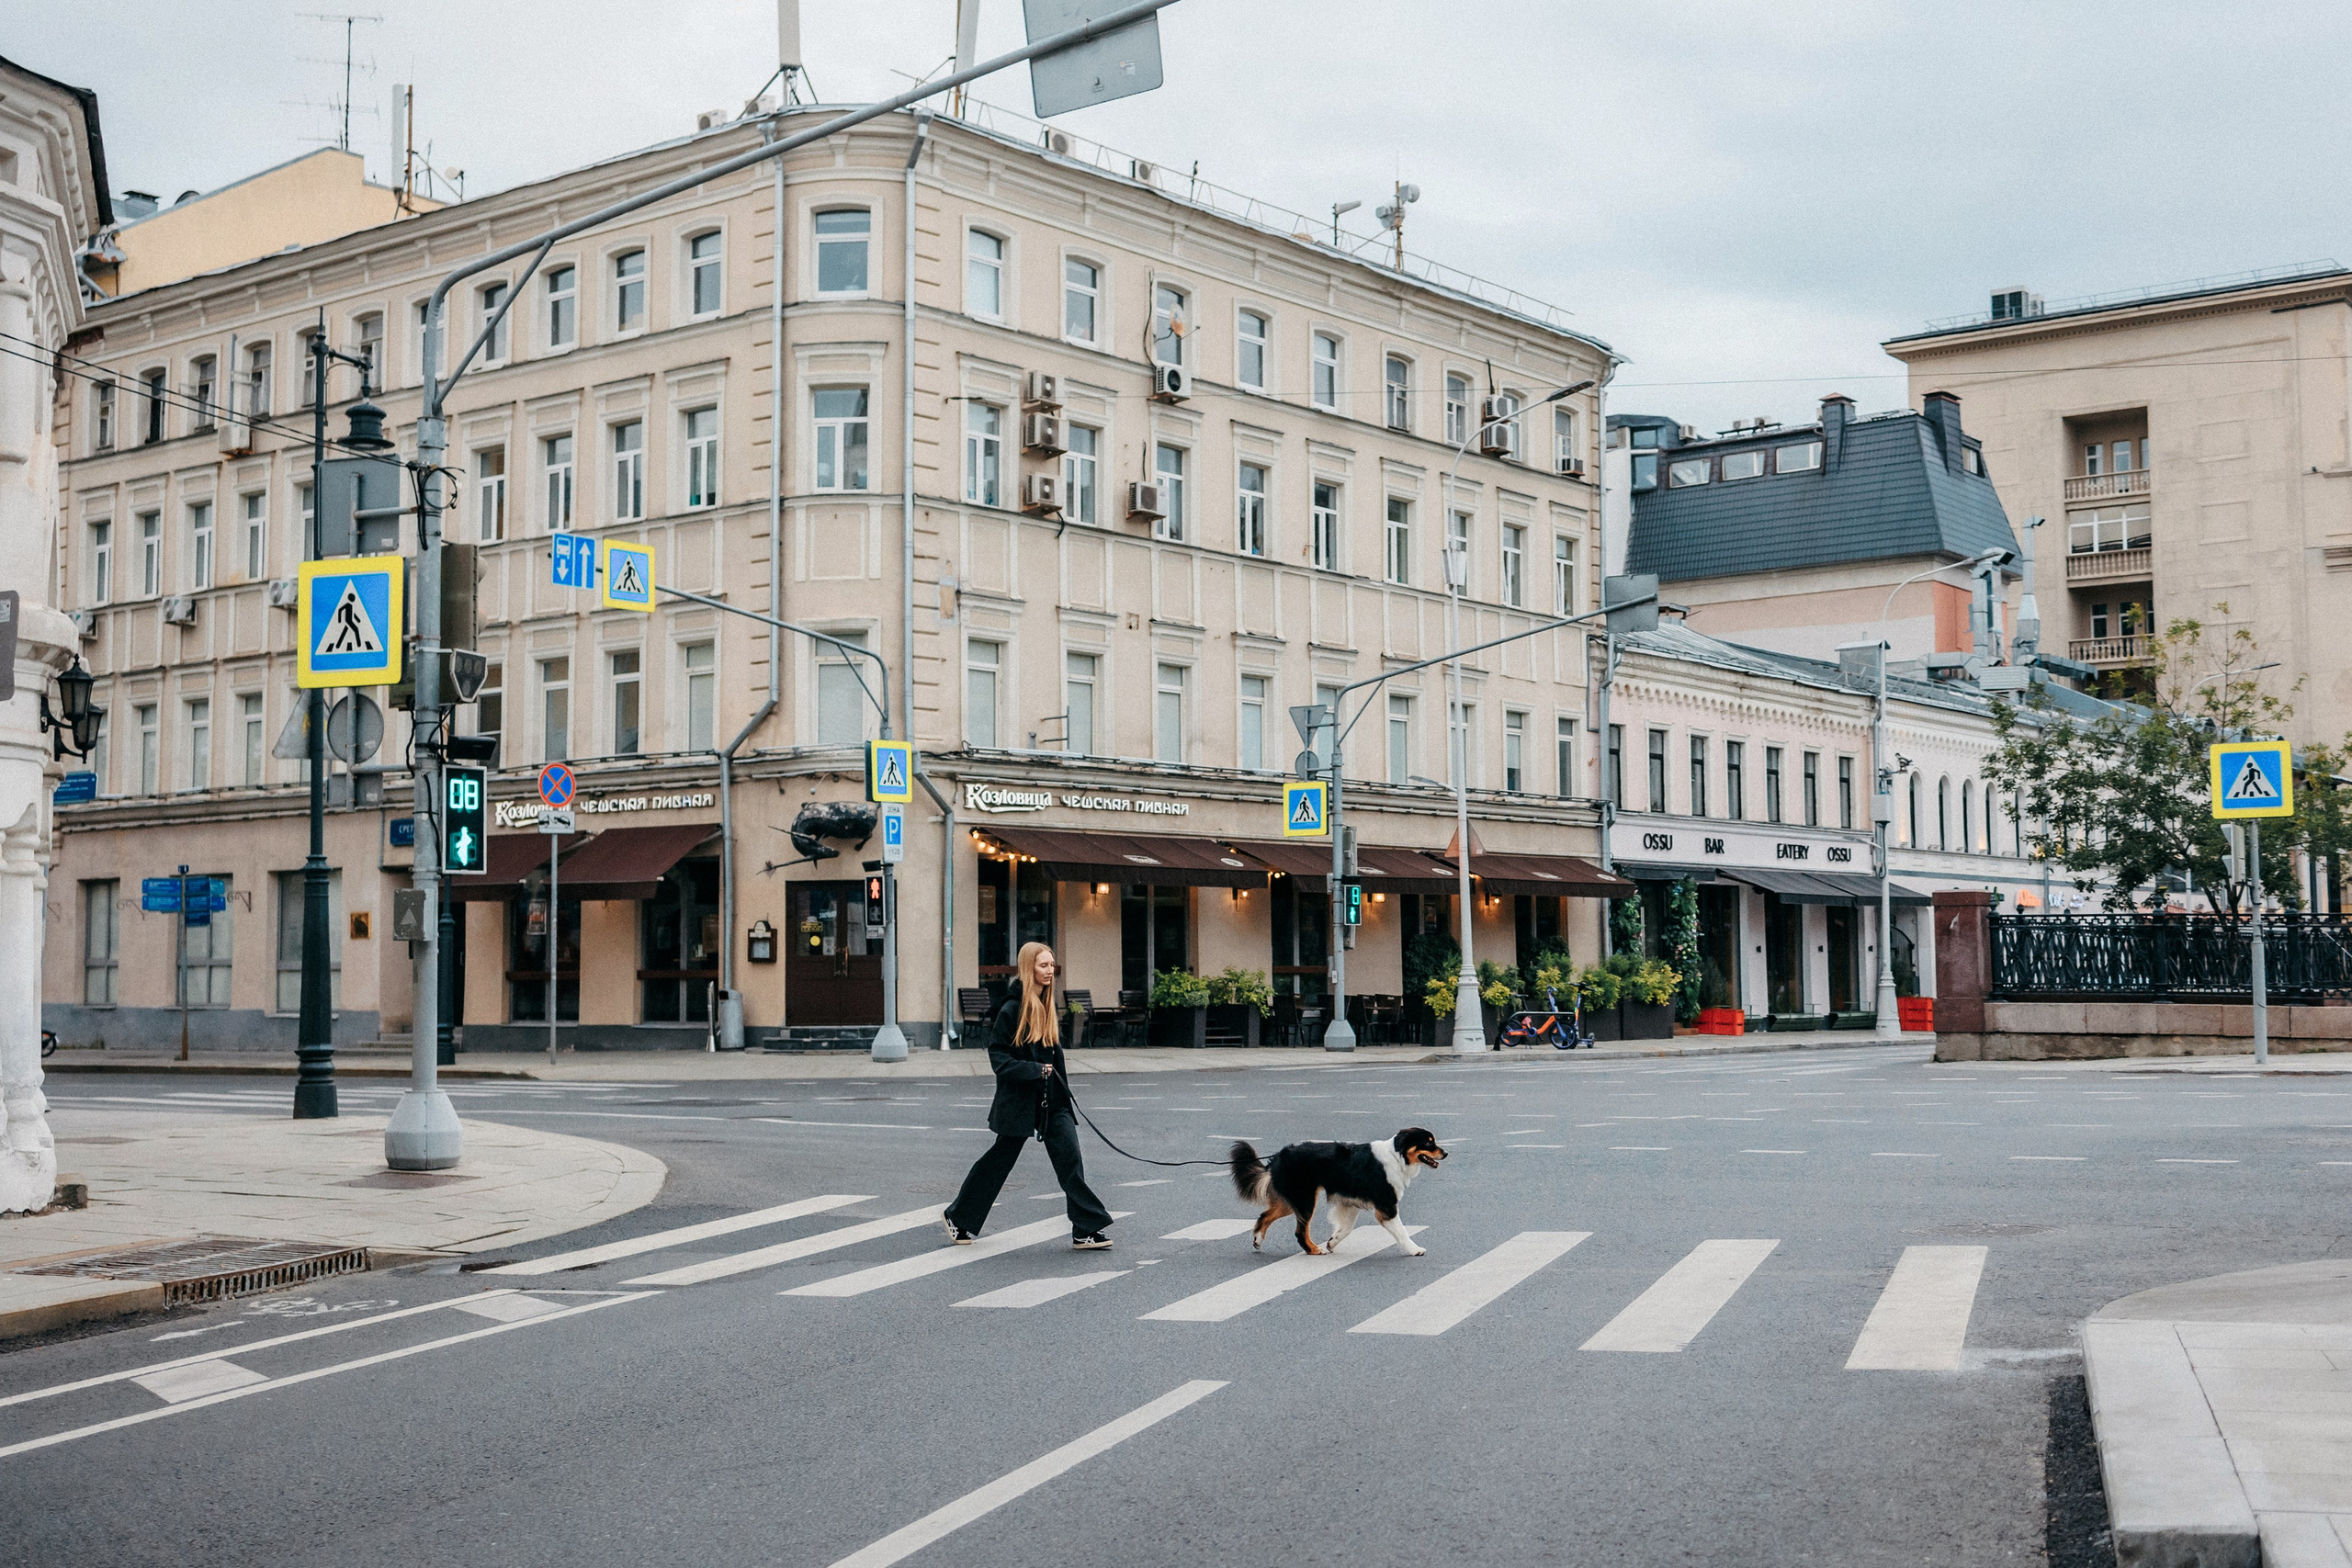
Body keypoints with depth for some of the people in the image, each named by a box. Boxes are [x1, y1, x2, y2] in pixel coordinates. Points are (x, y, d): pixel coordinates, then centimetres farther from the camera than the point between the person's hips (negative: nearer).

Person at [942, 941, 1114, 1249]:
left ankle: (1086, 1230, -4)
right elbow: (998, 1056, -13)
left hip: (1051, 1098, 6)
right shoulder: (1012, 1009, -13)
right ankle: (957, 1218, 26)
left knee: (1069, 1157, -5)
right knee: (1000, 1159, 7)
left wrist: (1062, 1090, 16)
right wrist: (1033, 1071, -22)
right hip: (1019, 1098, -6)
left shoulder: (1048, 1007, 9)